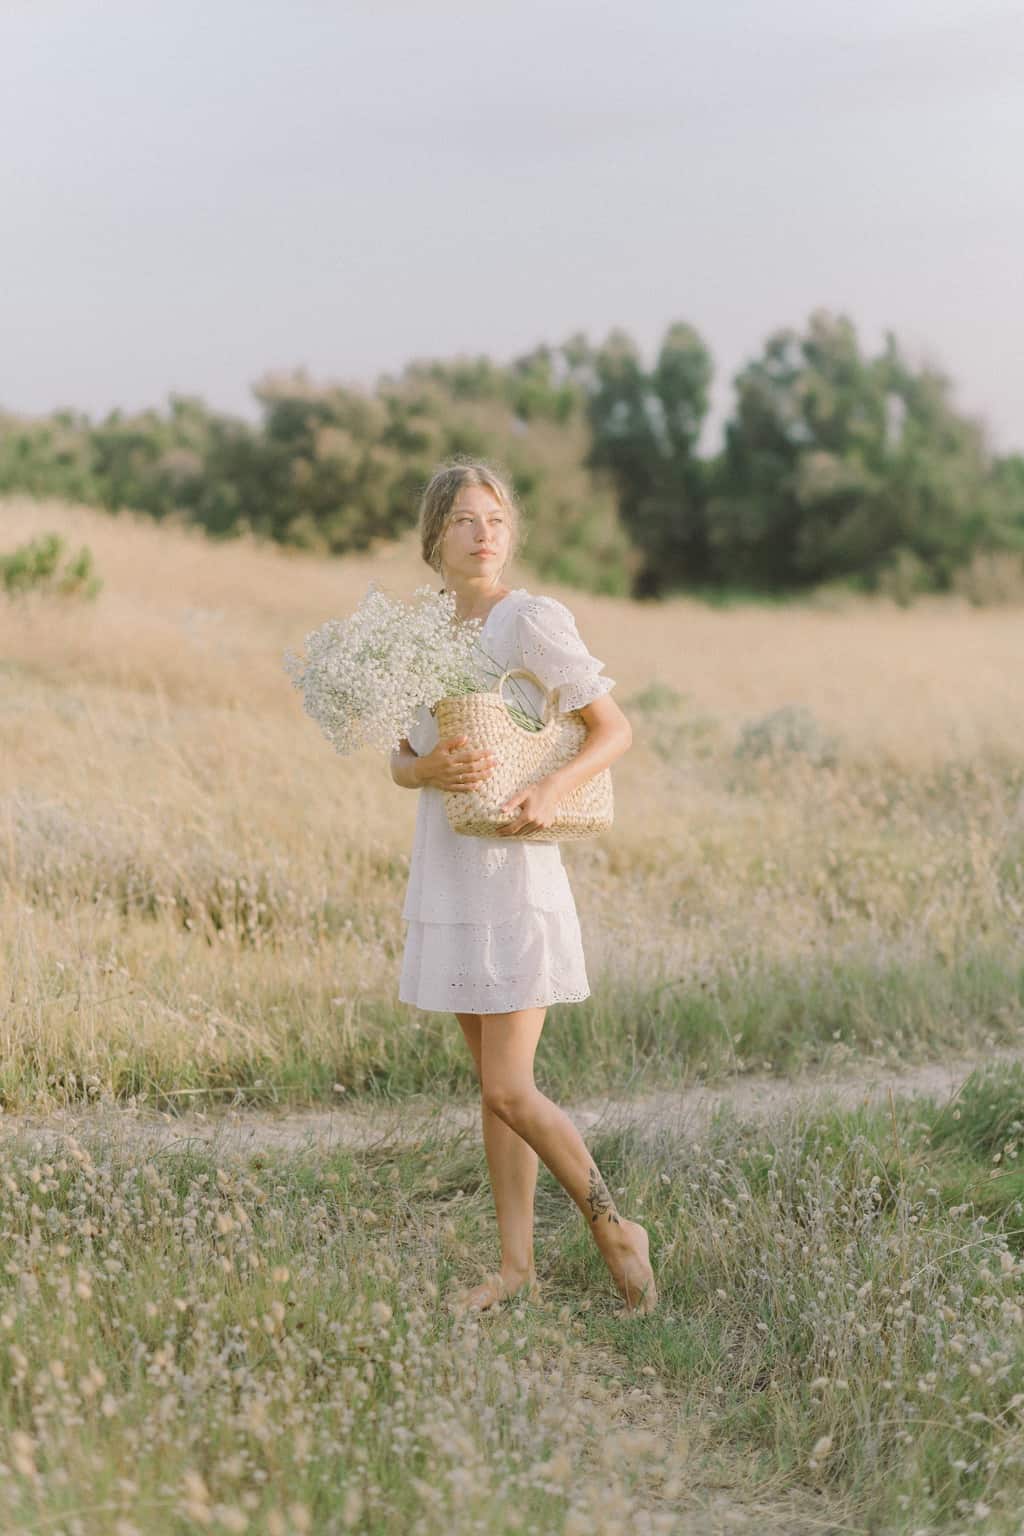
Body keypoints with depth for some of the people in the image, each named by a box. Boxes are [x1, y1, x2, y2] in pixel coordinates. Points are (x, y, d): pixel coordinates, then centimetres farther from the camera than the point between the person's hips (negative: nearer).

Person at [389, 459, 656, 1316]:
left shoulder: (532, 619, -9)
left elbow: (615, 730, -9)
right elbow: (400, 763, 11)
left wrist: (553, 789, -25)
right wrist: (431, 768, -12)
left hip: (515, 870, -7)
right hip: (447, 870, 7)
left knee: (509, 1090, -8)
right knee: (496, 1084, 11)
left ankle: (613, 1228, 12)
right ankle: (517, 1267, 19)